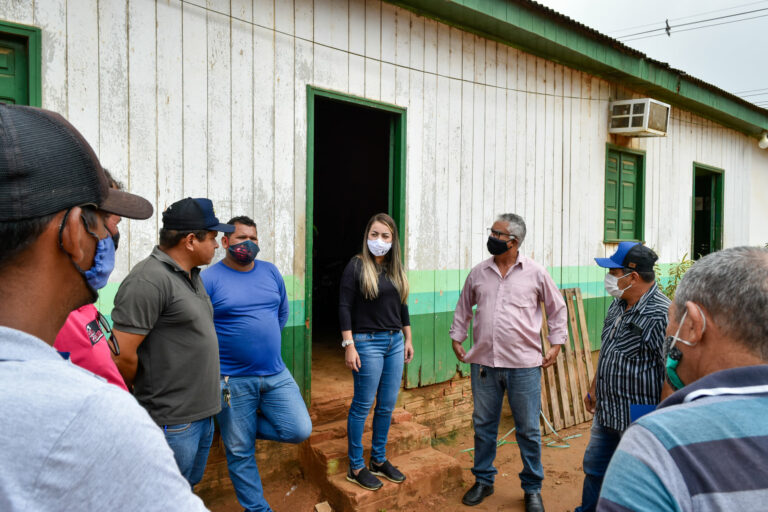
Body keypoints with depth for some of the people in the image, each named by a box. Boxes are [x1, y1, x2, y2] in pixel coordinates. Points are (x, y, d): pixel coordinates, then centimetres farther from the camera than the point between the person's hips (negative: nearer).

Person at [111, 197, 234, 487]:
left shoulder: (192, 275, 10)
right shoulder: (149, 280, -21)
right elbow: (122, 355, -23)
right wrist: (145, 393, -5)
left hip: (203, 413, 9)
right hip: (173, 421, -8)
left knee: (191, 485, 23)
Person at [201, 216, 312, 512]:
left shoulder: (271, 272, 6)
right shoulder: (209, 279, -9)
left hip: (276, 374, 4)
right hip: (233, 381, -4)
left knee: (300, 431, -2)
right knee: (240, 452, 7)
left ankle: (244, 427, 21)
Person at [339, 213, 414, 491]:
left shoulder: (396, 268, 10)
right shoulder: (357, 266, -8)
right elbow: (344, 307, -11)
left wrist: (408, 339, 16)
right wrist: (348, 345, -15)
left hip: (395, 342, 6)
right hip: (368, 342, -6)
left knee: (387, 405, 12)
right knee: (362, 405, 1)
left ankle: (379, 460, 27)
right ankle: (356, 468, 14)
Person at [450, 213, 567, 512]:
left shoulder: (535, 273, -3)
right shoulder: (478, 273, 5)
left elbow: (557, 308, 7)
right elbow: (463, 307, 18)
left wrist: (556, 344, 2)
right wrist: (456, 338, 12)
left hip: (524, 365, -3)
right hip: (483, 363, 3)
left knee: (528, 430, 8)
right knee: (483, 426, 14)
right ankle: (483, 481, 32)